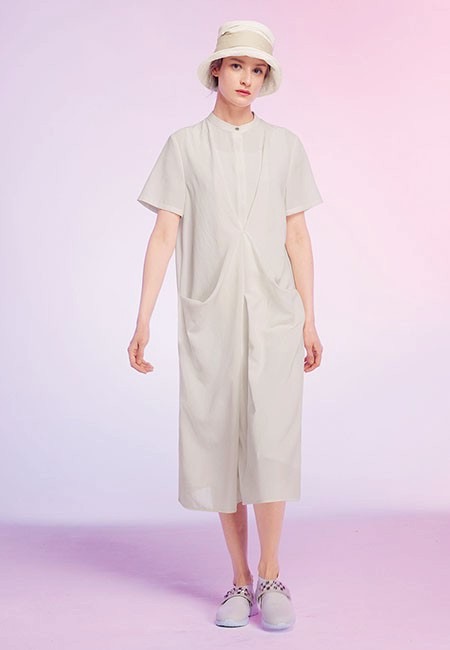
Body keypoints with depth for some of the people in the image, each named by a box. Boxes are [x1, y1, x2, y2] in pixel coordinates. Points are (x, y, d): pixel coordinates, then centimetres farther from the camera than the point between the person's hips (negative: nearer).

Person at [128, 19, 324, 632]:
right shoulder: (185, 145, 6)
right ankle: (240, 581, 15)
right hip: (209, 316, 0)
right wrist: (143, 318, -5)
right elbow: (164, 235, 2)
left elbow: (297, 238, 10)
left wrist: (310, 320, 7)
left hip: (273, 314, 0)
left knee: (270, 442, -8)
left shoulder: (284, 146, 10)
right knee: (218, 444, 3)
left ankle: (271, 577, 6)